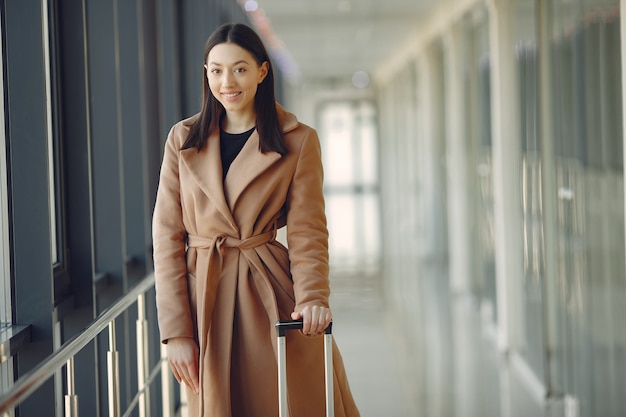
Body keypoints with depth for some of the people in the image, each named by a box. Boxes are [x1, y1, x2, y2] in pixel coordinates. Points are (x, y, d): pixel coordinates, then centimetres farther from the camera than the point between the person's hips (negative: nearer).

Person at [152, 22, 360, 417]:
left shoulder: (299, 141, 1)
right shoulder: (183, 139, 5)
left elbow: (307, 231, -2)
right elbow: (167, 235, 3)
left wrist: (313, 296, -20)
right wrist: (176, 330, -4)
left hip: (271, 293, -1)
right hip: (207, 300, 2)